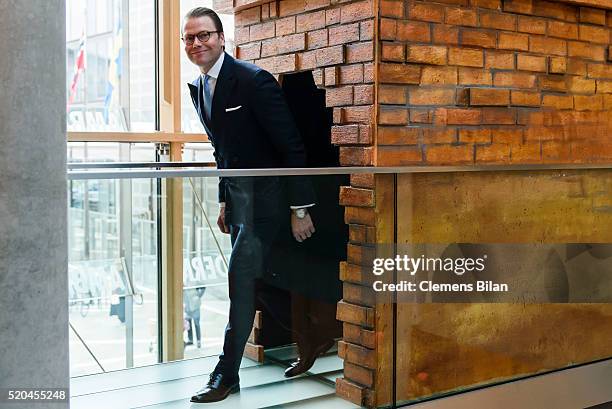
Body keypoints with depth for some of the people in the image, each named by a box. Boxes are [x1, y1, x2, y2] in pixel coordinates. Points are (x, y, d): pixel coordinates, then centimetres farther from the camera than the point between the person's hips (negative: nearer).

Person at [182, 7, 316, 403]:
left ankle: (227, 373, -1)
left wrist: (300, 208, -19)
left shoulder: (252, 79, -17)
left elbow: (292, 146, -17)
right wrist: (224, 201, 18)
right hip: (237, 192, 9)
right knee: (248, 277, 13)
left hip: (265, 192, -9)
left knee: (241, 275, -11)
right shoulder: (198, 87, 8)